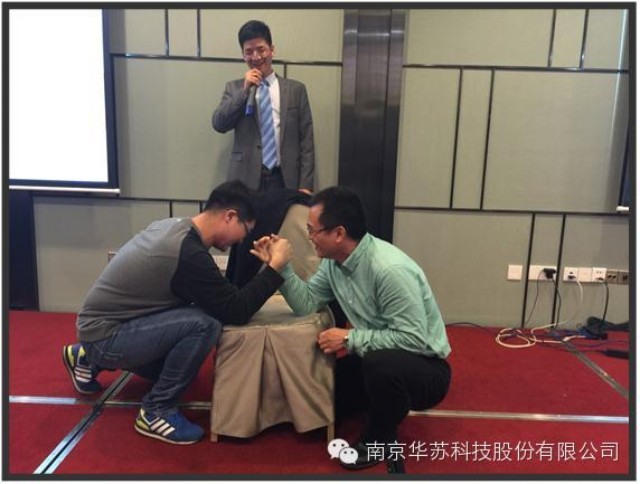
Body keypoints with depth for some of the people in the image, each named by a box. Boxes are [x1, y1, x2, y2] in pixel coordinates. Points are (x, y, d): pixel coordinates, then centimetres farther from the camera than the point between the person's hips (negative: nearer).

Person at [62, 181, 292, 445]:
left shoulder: (171, 226, 1)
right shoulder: (189, 254, -27)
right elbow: (235, 312, -23)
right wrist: (275, 266, -19)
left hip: (103, 327, 10)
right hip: (106, 337, -10)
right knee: (205, 323, -27)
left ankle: (89, 358, 31)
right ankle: (157, 411, -8)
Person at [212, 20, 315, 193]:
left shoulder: (296, 89, 7)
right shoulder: (234, 88, 10)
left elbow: (306, 141, 3)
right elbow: (218, 124, -2)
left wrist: (305, 185, -4)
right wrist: (244, 90, -10)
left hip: (285, 180, 0)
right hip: (246, 180, 0)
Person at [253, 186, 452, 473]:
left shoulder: (390, 269, -32)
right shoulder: (334, 261, -5)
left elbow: (414, 339, -31)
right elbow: (306, 303, -5)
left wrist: (350, 339, -26)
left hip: (425, 367, -8)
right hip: (377, 360, 8)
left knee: (381, 363, -39)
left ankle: (379, 440, -8)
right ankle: (386, 405, 25)